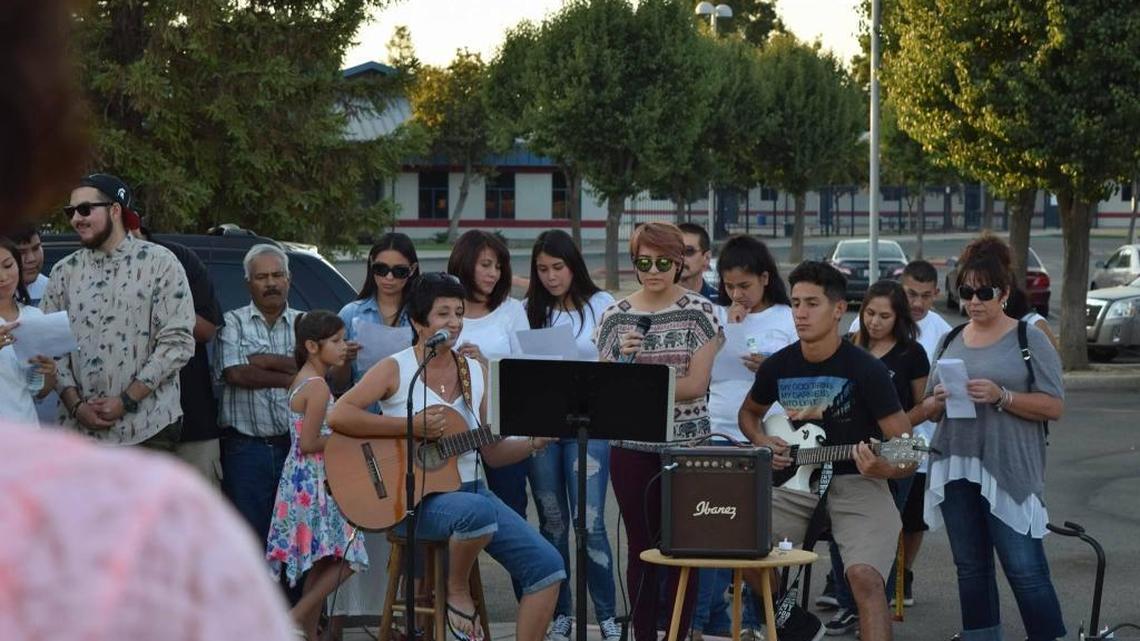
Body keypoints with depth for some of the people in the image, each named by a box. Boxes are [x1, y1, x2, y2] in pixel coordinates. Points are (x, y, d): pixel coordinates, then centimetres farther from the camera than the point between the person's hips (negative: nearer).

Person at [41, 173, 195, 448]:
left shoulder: (160, 263, 0)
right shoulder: (64, 272, 11)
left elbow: (178, 342, -7)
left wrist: (126, 400, -12)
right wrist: (75, 404, -8)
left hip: (147, 428, -3)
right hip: (78, 429, 3)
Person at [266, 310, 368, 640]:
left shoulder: (300, 381, 13)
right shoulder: (318, 387, -16)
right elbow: (309, 443, -20)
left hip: (301, 479, 10)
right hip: (314, 482, -10)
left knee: (320, 563, 12)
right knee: (345, 556, -7)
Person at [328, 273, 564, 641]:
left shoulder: (476, 372, 12)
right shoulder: (395, 370, -3)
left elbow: (492, 452, 15)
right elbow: (338, 416, -16)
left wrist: (535, 443, -3)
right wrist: (412, 426, -19)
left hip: (470, 489, 6)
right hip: (415, 497, -6)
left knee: (547, 566, -12)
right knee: (479, 512, -39)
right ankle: (457, 593, -10)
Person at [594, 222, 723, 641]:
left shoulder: (699, 311, -2)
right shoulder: (615, 316, 5)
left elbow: (696, 384, -9)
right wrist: (623, 360, -13)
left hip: (687, 445, -2)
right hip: (632, 448, 2)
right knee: (642, 548, 7)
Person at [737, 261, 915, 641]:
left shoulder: (866, 371, -13)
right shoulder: (777, 367, 2)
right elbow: (749, 412, 24)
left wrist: (884, 467, -36)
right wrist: (762, 443, 2)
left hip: (858, 483, -5)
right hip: (798, 479, 5)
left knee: (864, 575, -29)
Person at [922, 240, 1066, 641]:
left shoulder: (1029, 338, -1)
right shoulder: (951, 342, 13)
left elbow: (1054, 406, -6)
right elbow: (928, 409, 18)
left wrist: (1001, 397, -19)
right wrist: (938, 401, -5)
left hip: (1008, 470, -5)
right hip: (955, 469, 5)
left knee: (1025, 569, -9)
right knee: (970, 567, 10)